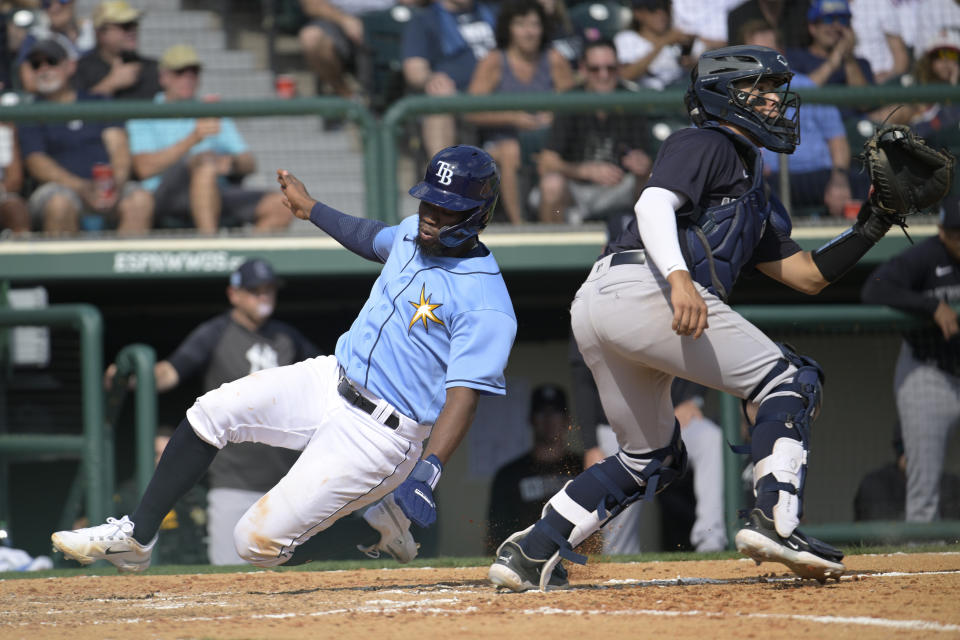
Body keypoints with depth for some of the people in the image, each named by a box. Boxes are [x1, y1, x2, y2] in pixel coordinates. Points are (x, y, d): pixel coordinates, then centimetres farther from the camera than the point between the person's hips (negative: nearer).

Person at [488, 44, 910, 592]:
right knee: (789, 380, -6)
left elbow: (809, 275, 29)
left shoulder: (754, 197, 34)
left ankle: (530, 552, 12)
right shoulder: (705, 145, 6)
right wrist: (679, 277, -29)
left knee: (653, 458, 21)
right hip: (642, 287, -10)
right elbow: (654, 203, -13)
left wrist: (875, 224, 21)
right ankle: (775, 522, -22)